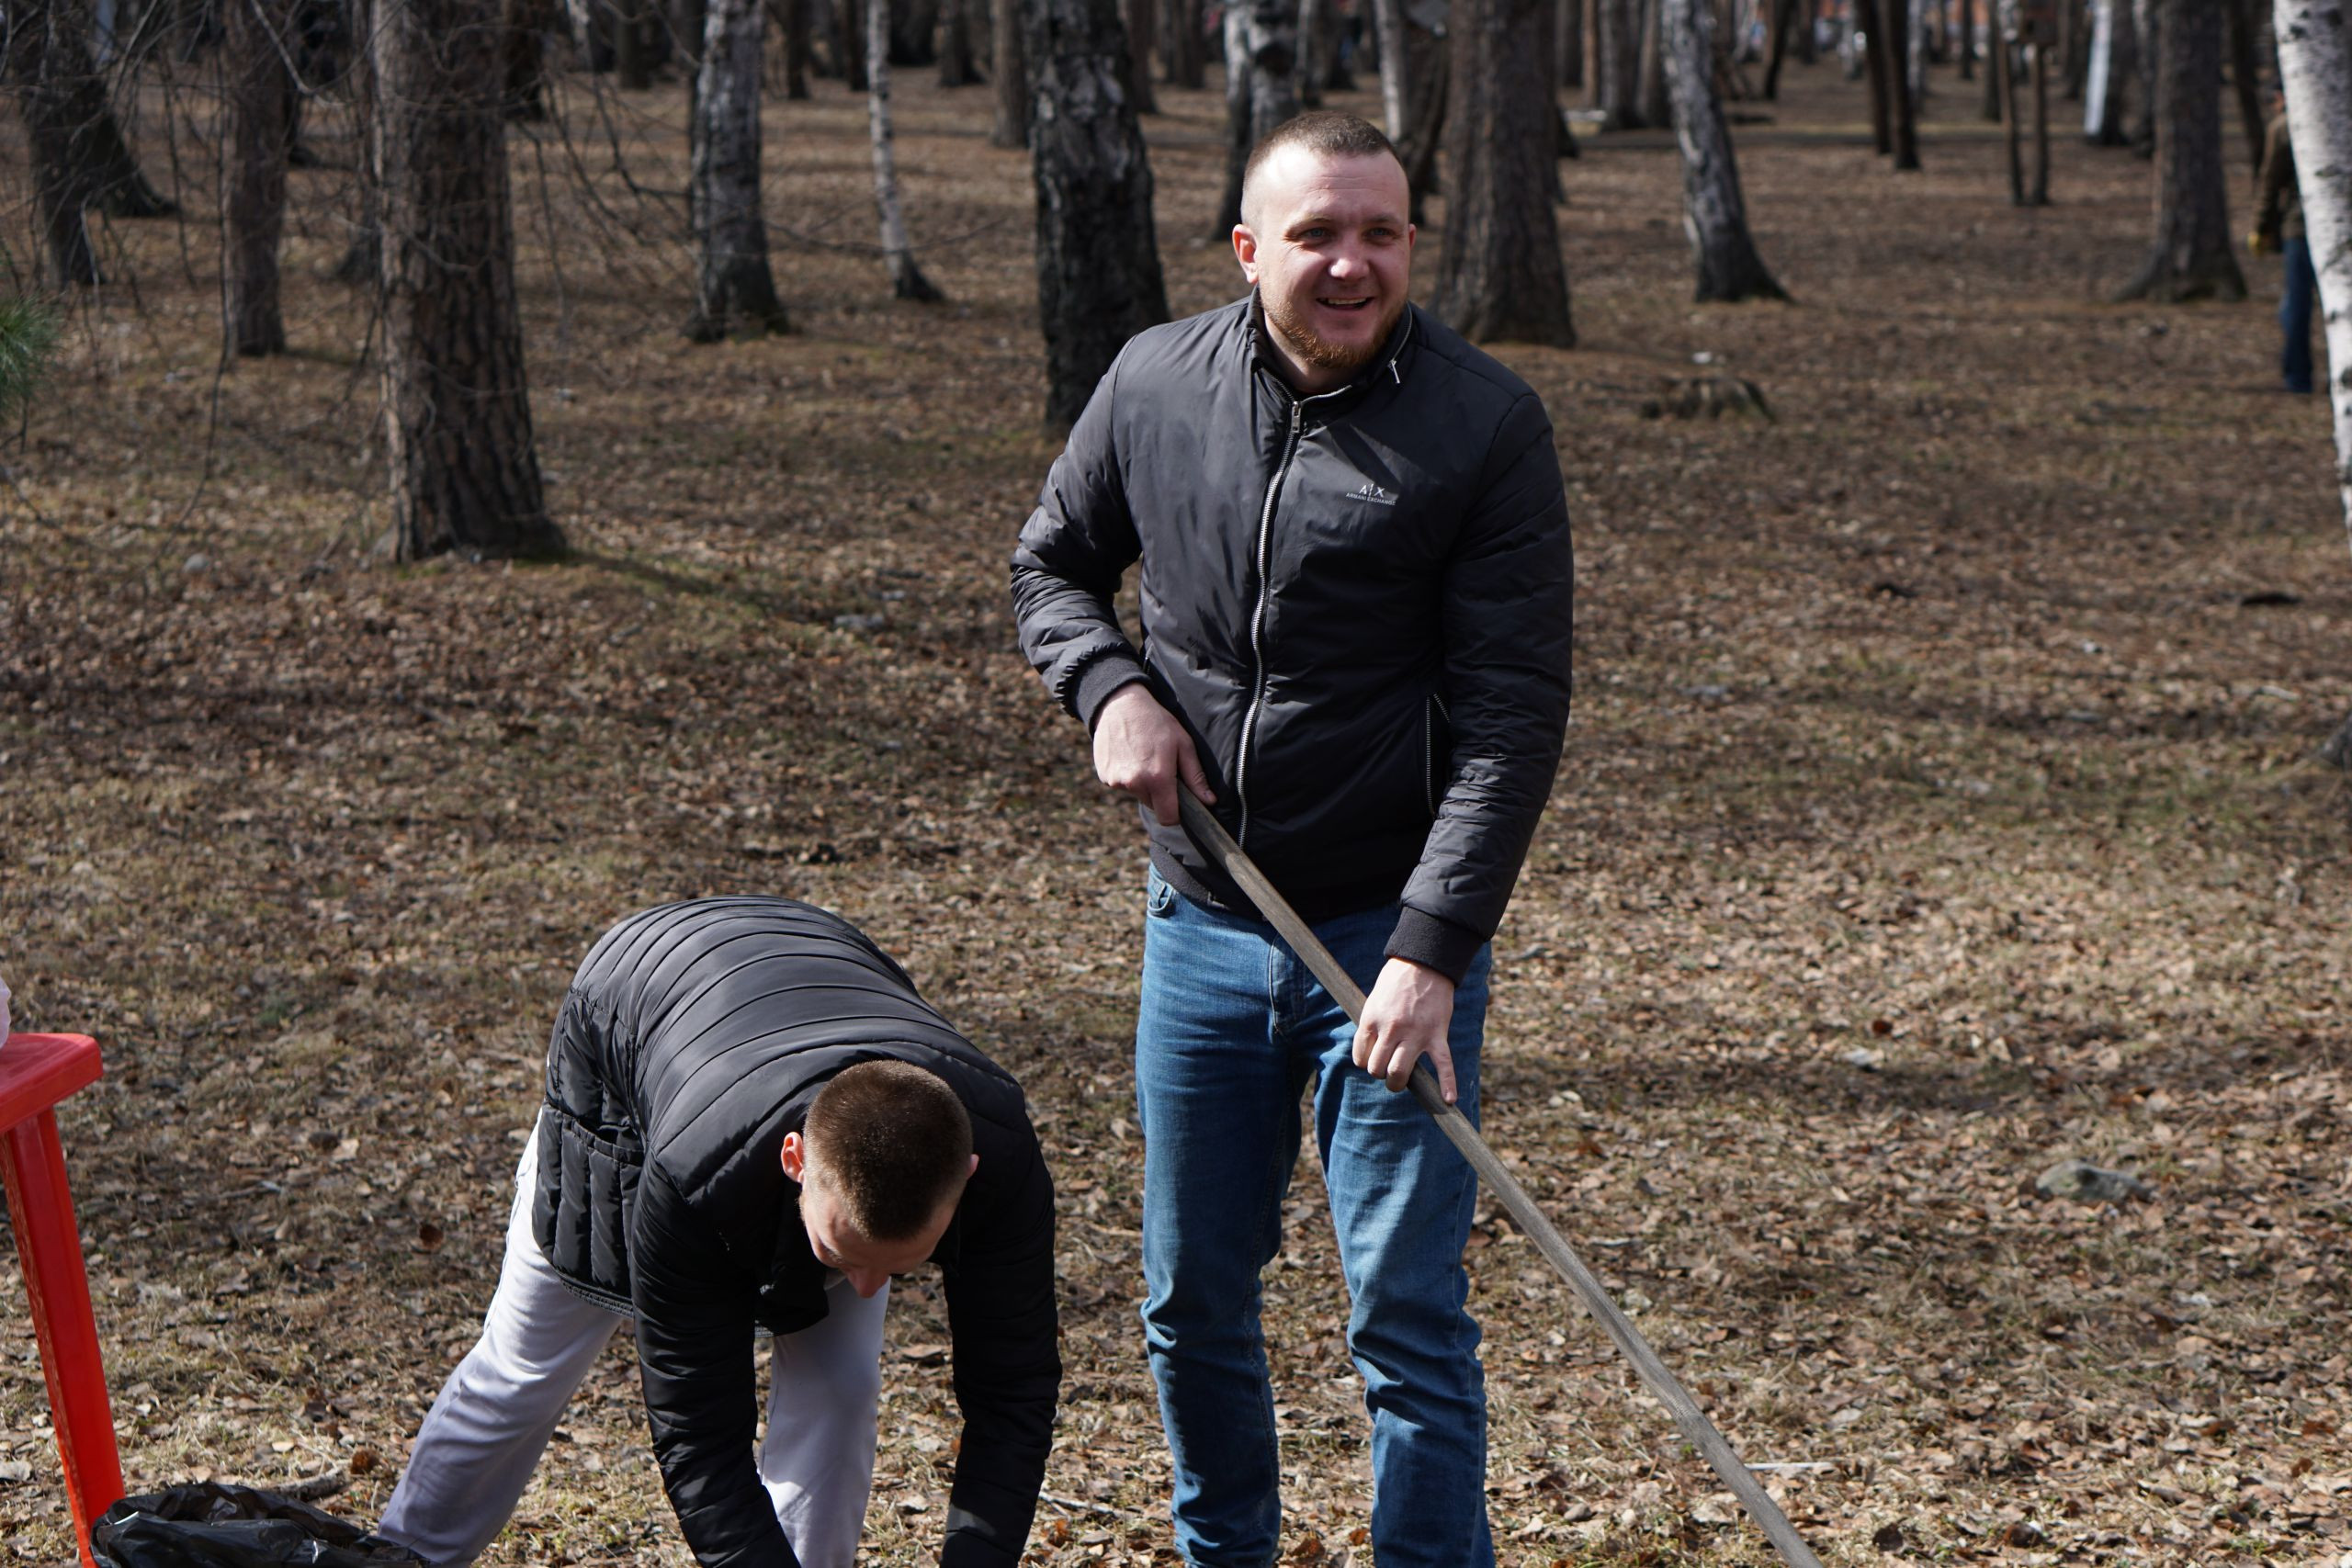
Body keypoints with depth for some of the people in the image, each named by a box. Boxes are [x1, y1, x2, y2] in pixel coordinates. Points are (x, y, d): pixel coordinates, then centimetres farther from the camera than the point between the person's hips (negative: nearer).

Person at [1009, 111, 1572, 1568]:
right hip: (1201, 925, 4)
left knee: (1409, 1312, -3)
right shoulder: (1154, 383, 0)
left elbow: (1513, 715, -13)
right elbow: (1052, 566, 17)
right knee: (1192, 1297, 14)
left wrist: (1432, 949, -20)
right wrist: (1111, 687, -5)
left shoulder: (1487, 423, -11)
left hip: (1394, 931, -4)